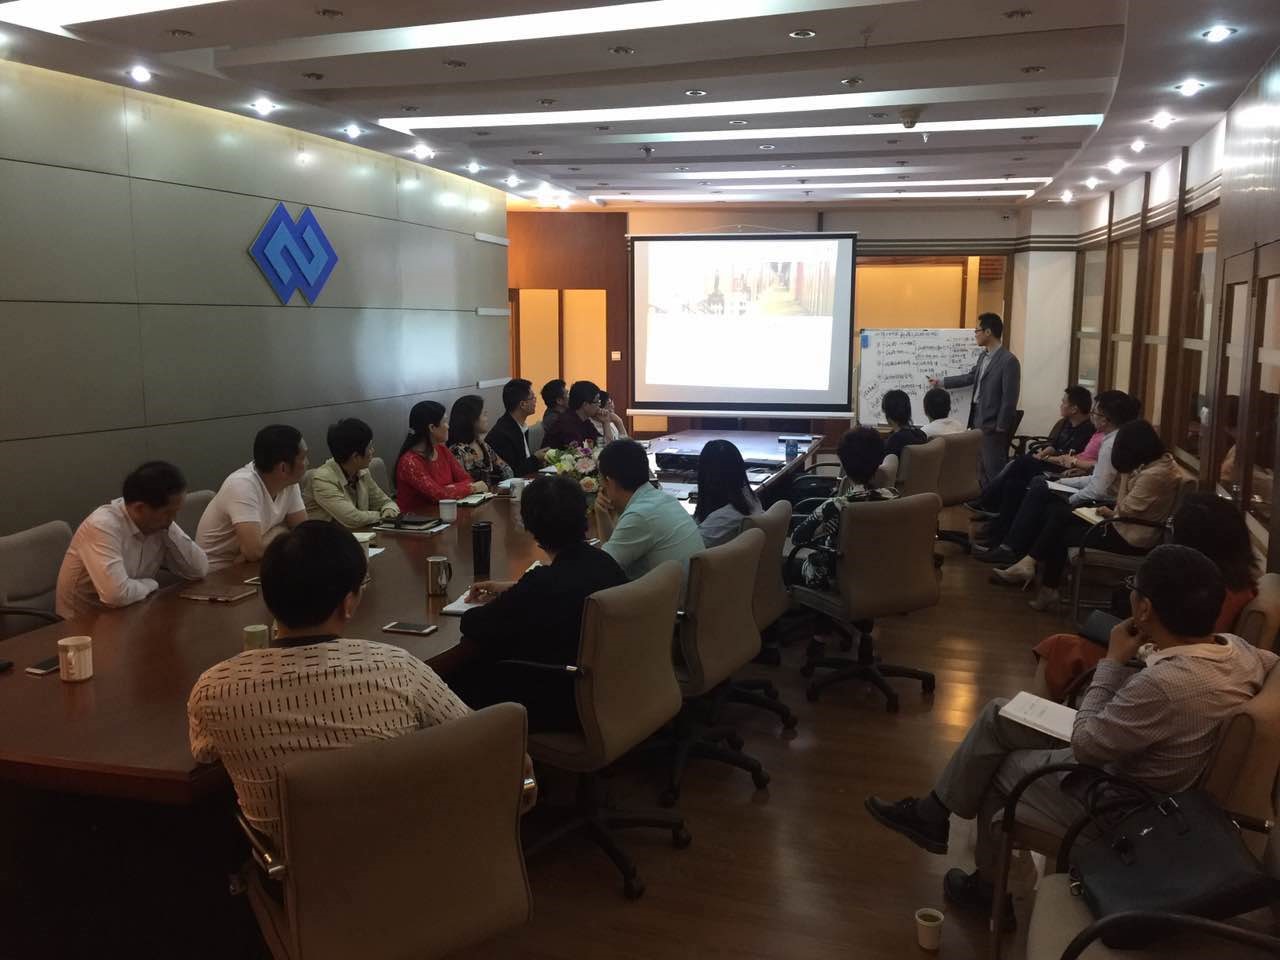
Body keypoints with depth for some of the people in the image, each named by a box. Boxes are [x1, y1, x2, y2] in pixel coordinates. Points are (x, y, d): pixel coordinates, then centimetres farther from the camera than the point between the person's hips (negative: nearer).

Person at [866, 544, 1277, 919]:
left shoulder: (1165, 685, -38)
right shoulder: (1236, 648, -13)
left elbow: (1085, 744, -24)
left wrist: (1112, 662, -16)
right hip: (1128, 761, 8)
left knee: (998, 766, 16)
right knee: (997, 716, 10)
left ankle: (987, 887, 37)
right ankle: (935, 813, 23)